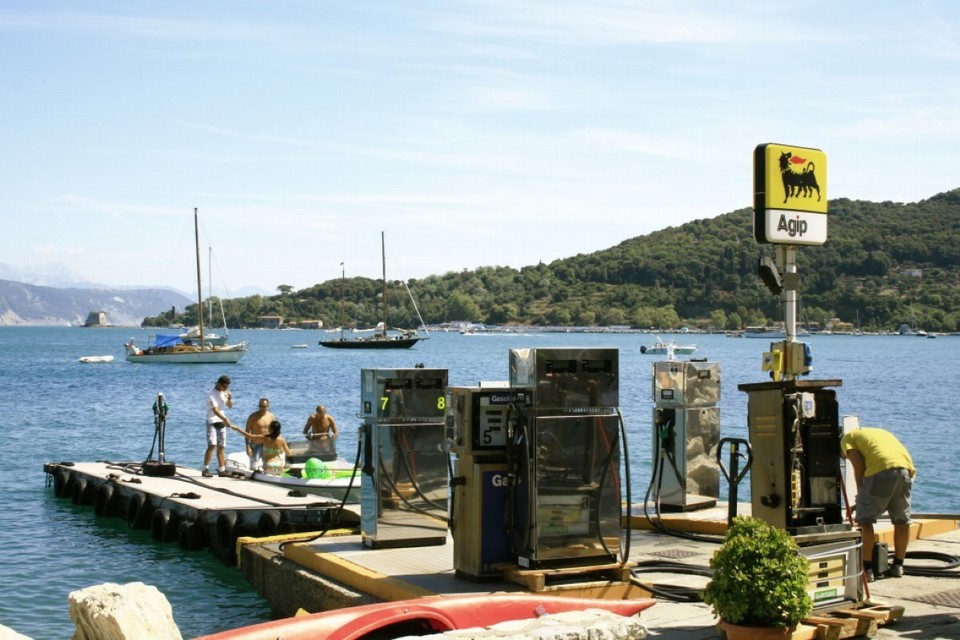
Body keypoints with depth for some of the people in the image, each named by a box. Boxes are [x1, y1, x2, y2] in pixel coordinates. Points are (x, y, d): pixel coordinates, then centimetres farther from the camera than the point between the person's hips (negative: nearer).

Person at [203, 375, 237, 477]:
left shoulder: (224, 393, 9)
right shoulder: (211, 395, -14)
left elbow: (230, 406, 17)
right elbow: (215, 410, -26)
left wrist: (230, 398, -4)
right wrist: (226, 419, -37)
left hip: (221, 423, 7)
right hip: (212, 422, -7)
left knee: (221, 447, 9)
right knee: (212, 445, -19)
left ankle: (222, 470, 13)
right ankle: (205, 469, -18)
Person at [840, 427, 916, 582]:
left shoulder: (847, 438, 20)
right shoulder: (879, 432, 38)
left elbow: (858, 465, 4)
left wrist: (860, 493, 13)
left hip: (881, 469, -6)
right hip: (907, 468, 6)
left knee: (865, 520, 2)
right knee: (902, 520, 18)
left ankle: (867, 569, 1)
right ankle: (898, 566, 30)